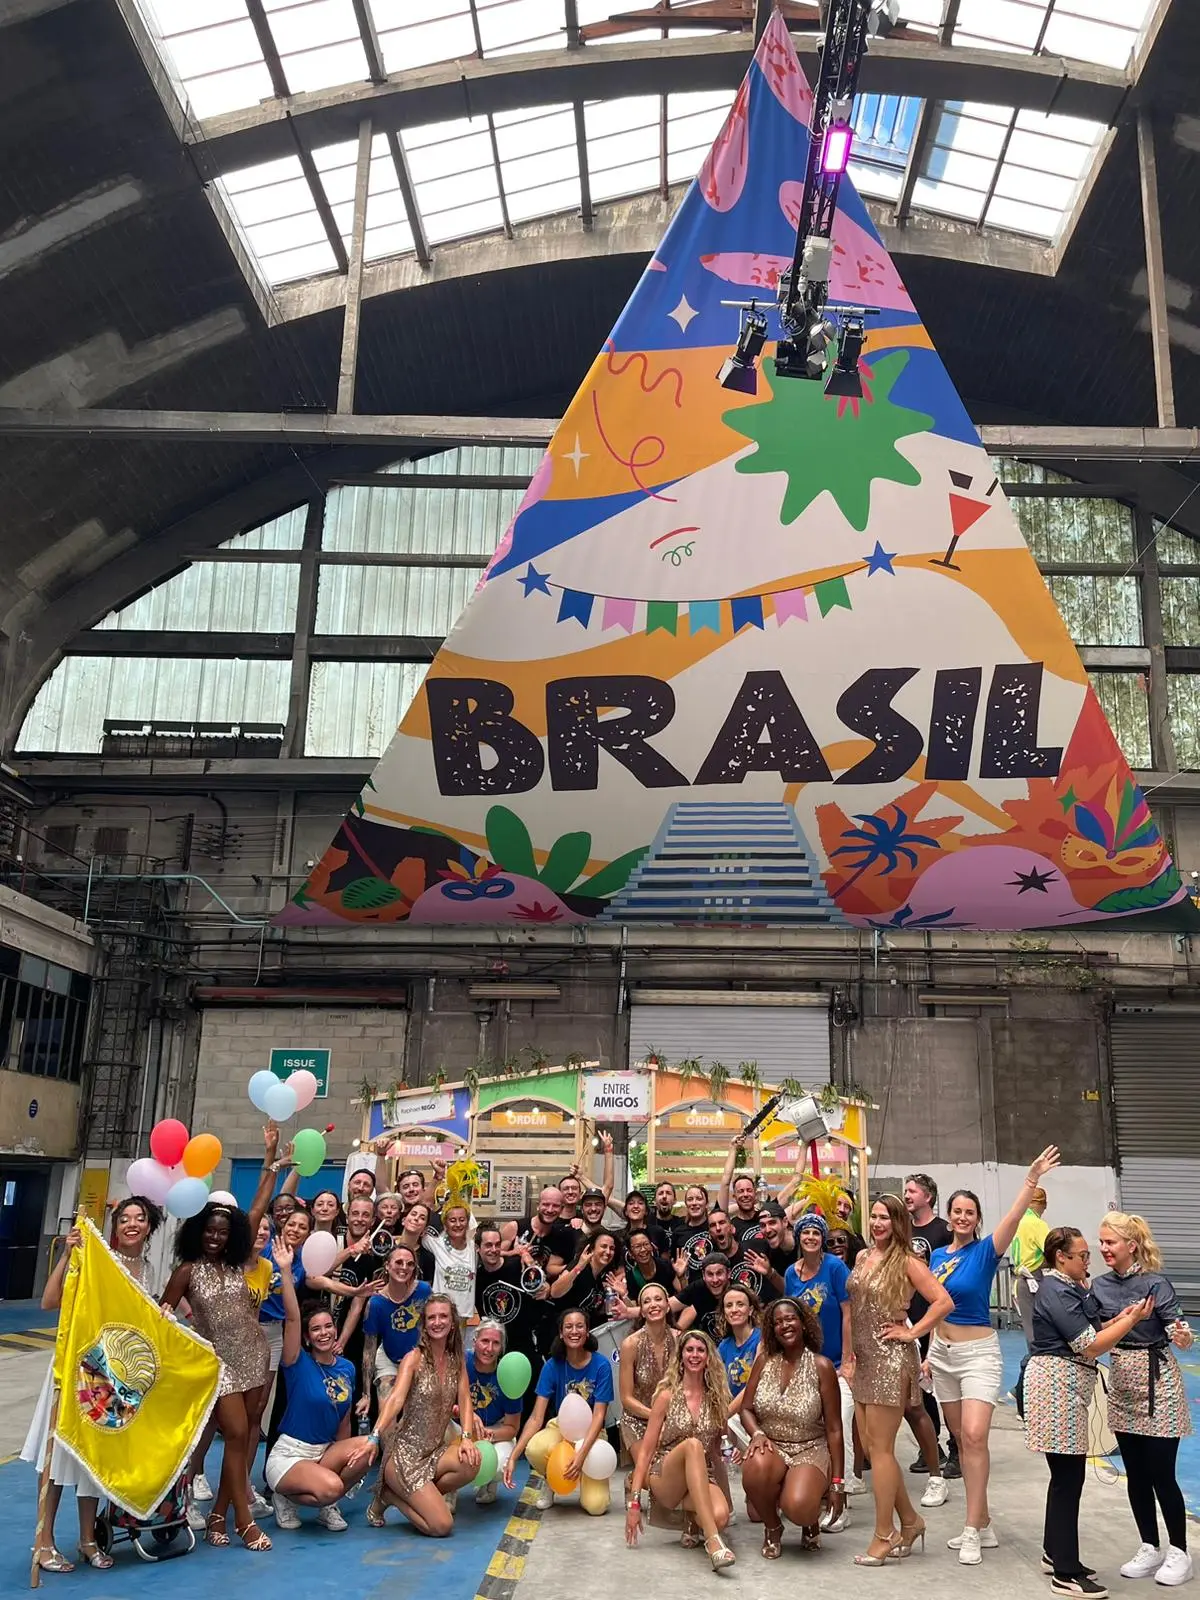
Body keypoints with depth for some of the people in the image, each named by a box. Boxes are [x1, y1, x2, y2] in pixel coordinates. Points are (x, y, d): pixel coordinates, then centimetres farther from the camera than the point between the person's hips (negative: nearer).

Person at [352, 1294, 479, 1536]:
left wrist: (467, 1438, -18)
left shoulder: (457, 1360, 6)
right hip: (405, 1453, -5)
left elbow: (464, 1400, 0)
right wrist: (374, 1437, -39)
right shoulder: (414, 1359, -11)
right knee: (442, 1525, -17)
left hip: (435, 1451, 6)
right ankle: (389, 1496, 7)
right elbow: (395, 1399, -24)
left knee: (471, 1463, -26)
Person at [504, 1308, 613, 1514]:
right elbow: (536, 1417, -14)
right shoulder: (552, 1365, -12)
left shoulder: (601, 1365, -16)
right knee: (534, 1449, -34)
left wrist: (581, 1454, -30)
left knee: (596, 1506, -22)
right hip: (561, 1427, 2)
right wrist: (513, 1457, -25)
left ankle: (585, 1477, 14)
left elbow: (599, 1415, -16)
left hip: (591, 1433, -1)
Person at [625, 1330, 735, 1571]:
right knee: (692, 1444, -36)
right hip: (663, 1482, -2)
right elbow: (646, 1450, -2)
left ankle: (693, 1520, 3)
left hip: (702, 1481, 3)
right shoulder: (667, 1396, -1)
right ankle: (713, 1540, -41)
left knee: (720, 1515, -35)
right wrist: (634, 1501, -9)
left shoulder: (716, 1398, 7)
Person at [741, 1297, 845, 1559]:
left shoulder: (821, 1366, -7)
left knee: (798, 1508, -33)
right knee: (755, 1467, -35)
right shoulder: (765, 1361, 3)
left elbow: (834, 1429, -4)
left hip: (810, 1451, -2)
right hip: (771, 1448, 2)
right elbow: (746, 1409, 7)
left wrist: (837, 1483, -5)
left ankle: (811, 1520, 10)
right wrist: (757, 1434, -16)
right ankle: (772, 1528, -1)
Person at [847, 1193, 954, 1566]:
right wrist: (850, 1355, 15)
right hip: (864, 1360, 8)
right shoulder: (863, 1257, 10)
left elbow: (944, 1301, -17)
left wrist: (912, 1332, -14)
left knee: (880, 1448, -3)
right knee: (870, 1446, 11)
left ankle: (884, 1535, 7)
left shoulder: (906, 1262, -10)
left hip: (890, 1360, -8)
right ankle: (909, 1520, 25)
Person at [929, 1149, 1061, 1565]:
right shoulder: (938, 1255, 5)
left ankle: (973, 1530, -9)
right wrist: (930, 1351, 12)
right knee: (961, 1439, 10)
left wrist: (1031, 1180, -41)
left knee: (974, 1435, -16)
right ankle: (982, 1524, 20)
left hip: (978, 1351, -6)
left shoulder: (985, 1251, -10)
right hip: (942, 1351, 6)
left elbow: (1013, 1219, -28)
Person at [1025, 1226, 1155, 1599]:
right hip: (1056, 1385, -10)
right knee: (1068, 1476, -6)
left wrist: (1120, 1318, 0)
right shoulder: (1057, 1292, -17)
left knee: (1066, 1474, 15)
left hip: (1064, 1386, 10)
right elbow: (1091, 1346, -17)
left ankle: (1055, 1554, 26)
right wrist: (1132, 1320, -10)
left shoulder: (1069, 1287, 16)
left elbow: (1088, 1332, 13)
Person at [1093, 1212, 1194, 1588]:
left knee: (1161, 1473, 2)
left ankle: (1178, 1552, 19)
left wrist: (1182, 1336, -40)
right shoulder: (1100, 1285, 3)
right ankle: (1150, 1548, 26)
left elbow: (1180, 1333, -20)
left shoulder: (1156, 1283, -14)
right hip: (1121, 1380, 6)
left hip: (1156, 1381, -6)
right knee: (1135, 1473, 12)